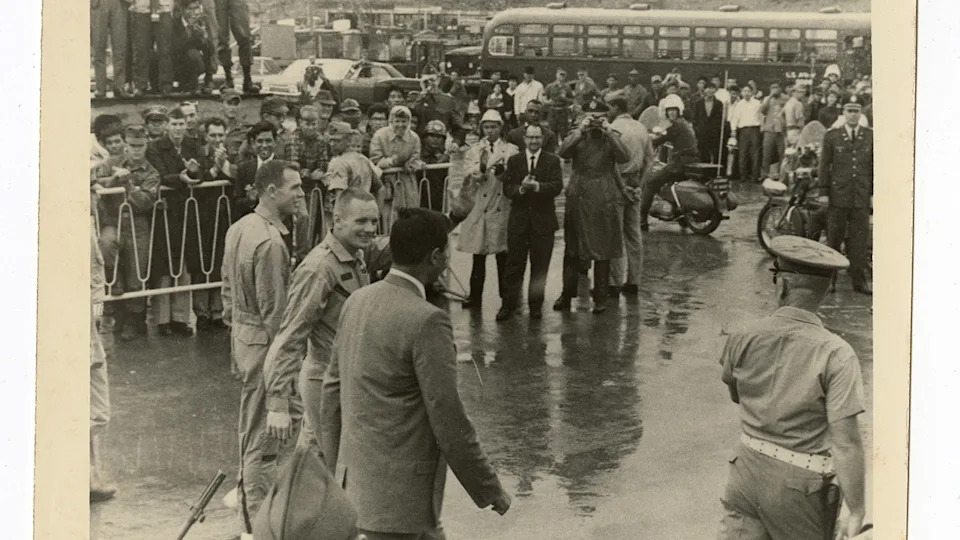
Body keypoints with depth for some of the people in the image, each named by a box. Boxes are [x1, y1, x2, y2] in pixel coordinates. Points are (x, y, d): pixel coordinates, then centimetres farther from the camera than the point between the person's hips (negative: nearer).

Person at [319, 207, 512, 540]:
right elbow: (447, 419, -18)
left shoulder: (356, 302, 4)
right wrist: (490, 490, -7)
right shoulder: (427, 321, -20)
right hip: (398, 498, -9)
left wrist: (336, 468, 22)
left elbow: (332, 389, 12)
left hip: (353, 482, 9)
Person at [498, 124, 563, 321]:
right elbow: (506, 189, 1)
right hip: (519, 219, 1)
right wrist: (521, 188, -19)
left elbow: (557, 187, -9)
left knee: (540, 266, 5)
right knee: (514, 265, 1)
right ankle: (508, 305, 6)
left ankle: (536, 305, 15)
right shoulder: (514, 161, 8)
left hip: (543, 218, -1)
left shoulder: (552, 161, 3)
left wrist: (536, 185, -24)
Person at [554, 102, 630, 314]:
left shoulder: (613, 137, 5)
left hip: (604, 199, -1)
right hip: (578, 197, 1)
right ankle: (567, 294, 15)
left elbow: (624, 157, -13)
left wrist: (608, 131, -14)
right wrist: (581, 129, -14)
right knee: (572, 249, 6)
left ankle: (600, 298, 11)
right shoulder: (576, 136, 7)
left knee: (603, 250, 4)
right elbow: (563, 152, -12)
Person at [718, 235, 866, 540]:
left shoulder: (743, 340, -7)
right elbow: (845, 441, -21)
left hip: (749, 470, 3)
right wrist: (856, 514, -13)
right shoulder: (836, 355, -19)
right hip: (802, 486, -3)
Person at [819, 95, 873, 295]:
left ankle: (859, 280, 13)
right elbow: (824, 165, 4)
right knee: (834, 239, 5)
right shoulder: (831, 136, 2)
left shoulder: (870, 136, 5)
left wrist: (873, 194, 4)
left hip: (862, 197, 1)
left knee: (859, 241, 5)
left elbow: (875, 166, 8)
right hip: (838, 196, -1)